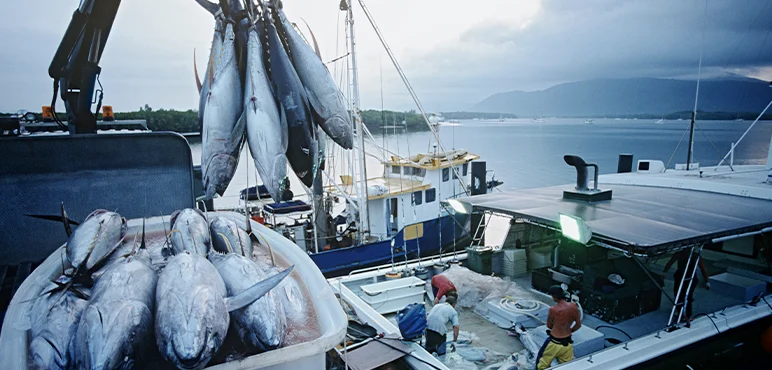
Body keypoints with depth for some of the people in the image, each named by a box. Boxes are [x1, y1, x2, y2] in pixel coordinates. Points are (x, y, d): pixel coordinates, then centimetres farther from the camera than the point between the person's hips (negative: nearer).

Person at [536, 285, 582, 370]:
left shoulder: (553, 309, -20)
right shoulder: (573, 306, -8)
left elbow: (549, 326, -3)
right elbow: (578, 324, 3)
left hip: (554, 343, -5)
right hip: (567, 343, 5)